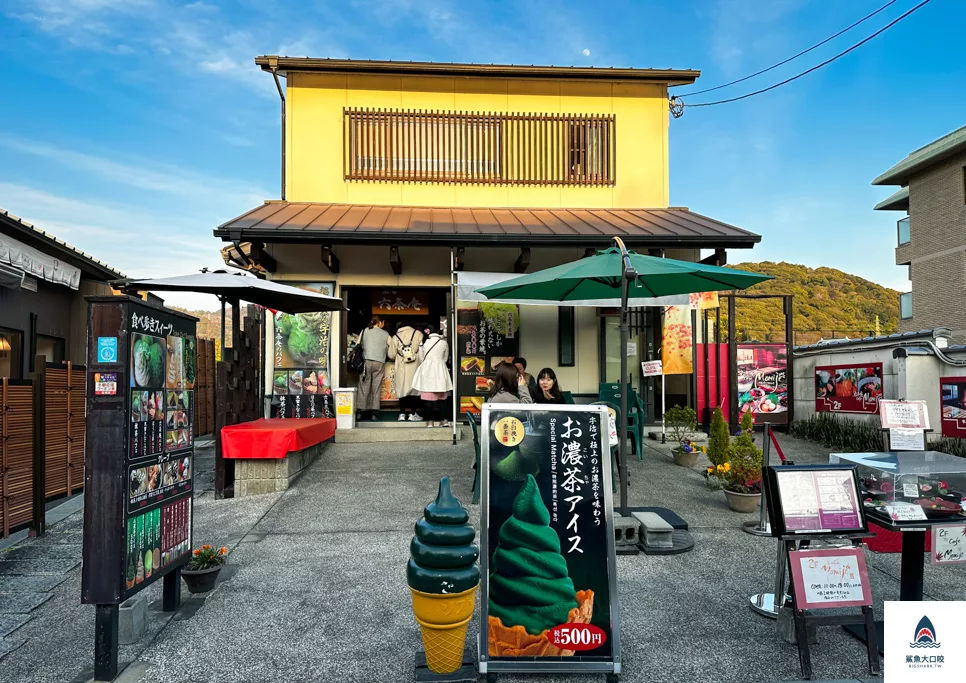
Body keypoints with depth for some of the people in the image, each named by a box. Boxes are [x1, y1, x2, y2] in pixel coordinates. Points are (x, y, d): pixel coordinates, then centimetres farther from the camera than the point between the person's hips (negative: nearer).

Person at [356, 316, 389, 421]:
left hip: (365, 361, 1)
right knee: (377, 388, 3)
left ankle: (361, 410, 6)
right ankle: (374, 412, 2)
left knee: (363, 386, 5)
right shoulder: (385, 334, 6)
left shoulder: (364, 332, 9)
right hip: (379, 362, -1)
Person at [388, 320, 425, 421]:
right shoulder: (418, 334, -1)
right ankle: (412, 414, 7)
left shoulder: (395, 337, 4)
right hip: (415, 367, -1)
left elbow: (391, 355, 4)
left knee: (402, 390, 9)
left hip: (401, 368, 1)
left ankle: (402, 413, 8)